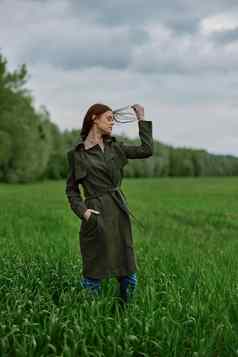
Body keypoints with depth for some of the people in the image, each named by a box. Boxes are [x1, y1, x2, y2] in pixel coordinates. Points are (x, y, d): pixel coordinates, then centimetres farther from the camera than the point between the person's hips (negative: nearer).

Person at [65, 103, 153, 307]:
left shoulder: (114, 147, 12)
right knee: (93, 278, 1)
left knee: (129, 278, 7)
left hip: (120, 214, 5)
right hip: (97, 217, -5)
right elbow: (71, 189, 5)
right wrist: (82, 211, -10)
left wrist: (141, 119, 9)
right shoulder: (77, 153, 0)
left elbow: (147, 150, 6)